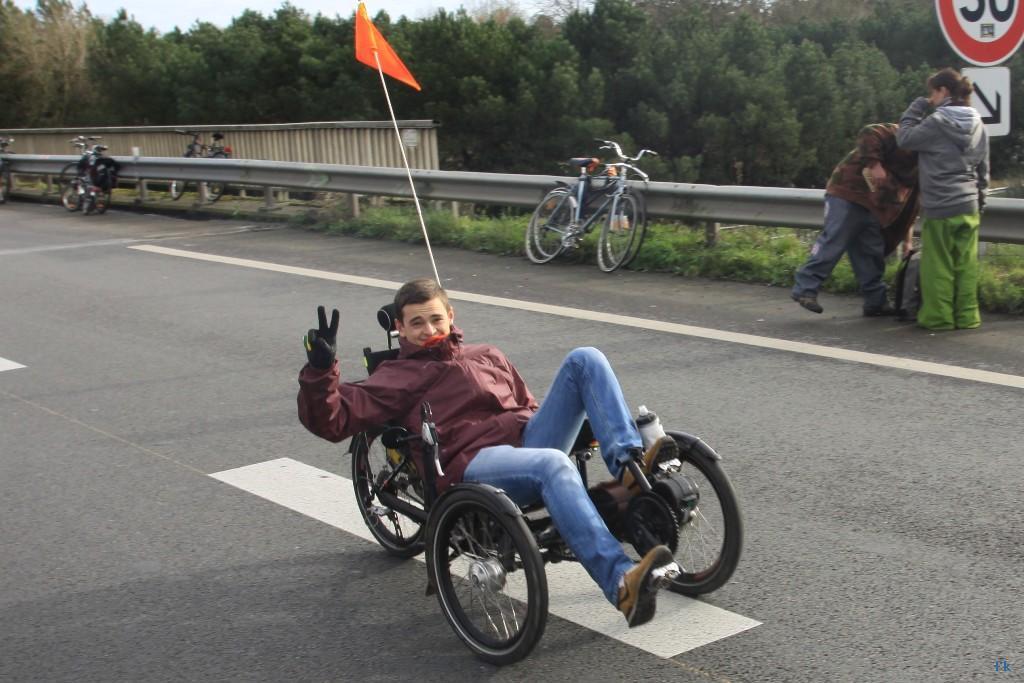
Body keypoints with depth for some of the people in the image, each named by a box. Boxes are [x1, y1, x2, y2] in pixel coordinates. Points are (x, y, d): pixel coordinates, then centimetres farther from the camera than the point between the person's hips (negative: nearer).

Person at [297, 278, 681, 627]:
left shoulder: (488, 356, 33)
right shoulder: (397, 377, 17)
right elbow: (332, 421, 5)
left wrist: (577, 424, 19)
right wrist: (321, 371, -11)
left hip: (530, 440, 6)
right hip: (472, 464, -6)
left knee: (584, 359, -9)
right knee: (552, 465, -39)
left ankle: (628, 465, -24)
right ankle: (621, 584, -55)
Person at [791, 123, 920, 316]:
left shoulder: (918, 167, 21)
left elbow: (907, 205, 23)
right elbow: (869, 135, -23)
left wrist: (906, 238, 20)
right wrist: (874, 164, -28)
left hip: (870, 204, 9)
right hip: (848, 192, -9)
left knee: (872, 253, 7)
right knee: (834, 242, -14)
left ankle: (876, 301, 12)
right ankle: (805, 288, -13)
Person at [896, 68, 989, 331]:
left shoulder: (937, 122, -12)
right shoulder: (977, 123, 10)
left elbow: (905, 139, -3)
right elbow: (983, 168, 15)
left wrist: (917, 107, 4)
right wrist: (980, 200, 24)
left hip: (940, 207, -6)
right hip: (969, 205, 6)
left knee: (938, 265, 3)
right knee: (966, 264, 9)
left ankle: (938, 317, 7)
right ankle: (966, 316, 13)